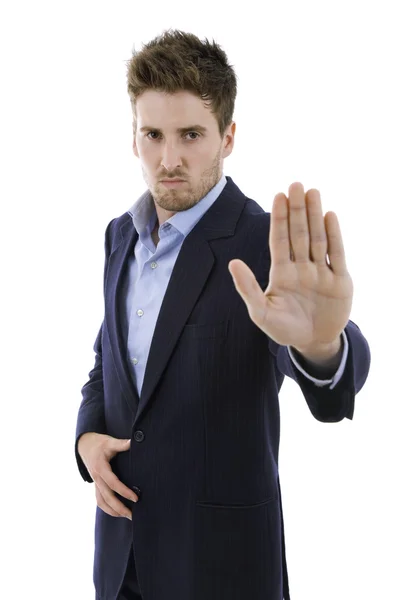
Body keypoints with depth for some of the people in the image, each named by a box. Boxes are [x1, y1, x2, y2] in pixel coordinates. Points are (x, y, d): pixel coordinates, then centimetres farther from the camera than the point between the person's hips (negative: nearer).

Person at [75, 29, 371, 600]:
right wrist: (87, 435, -5)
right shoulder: (121, 233, 2)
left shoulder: (263, 244, -18)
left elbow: (331, 397, -34)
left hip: (220, 551, -5)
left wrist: (320, 344, -57)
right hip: (122, 532, 5)